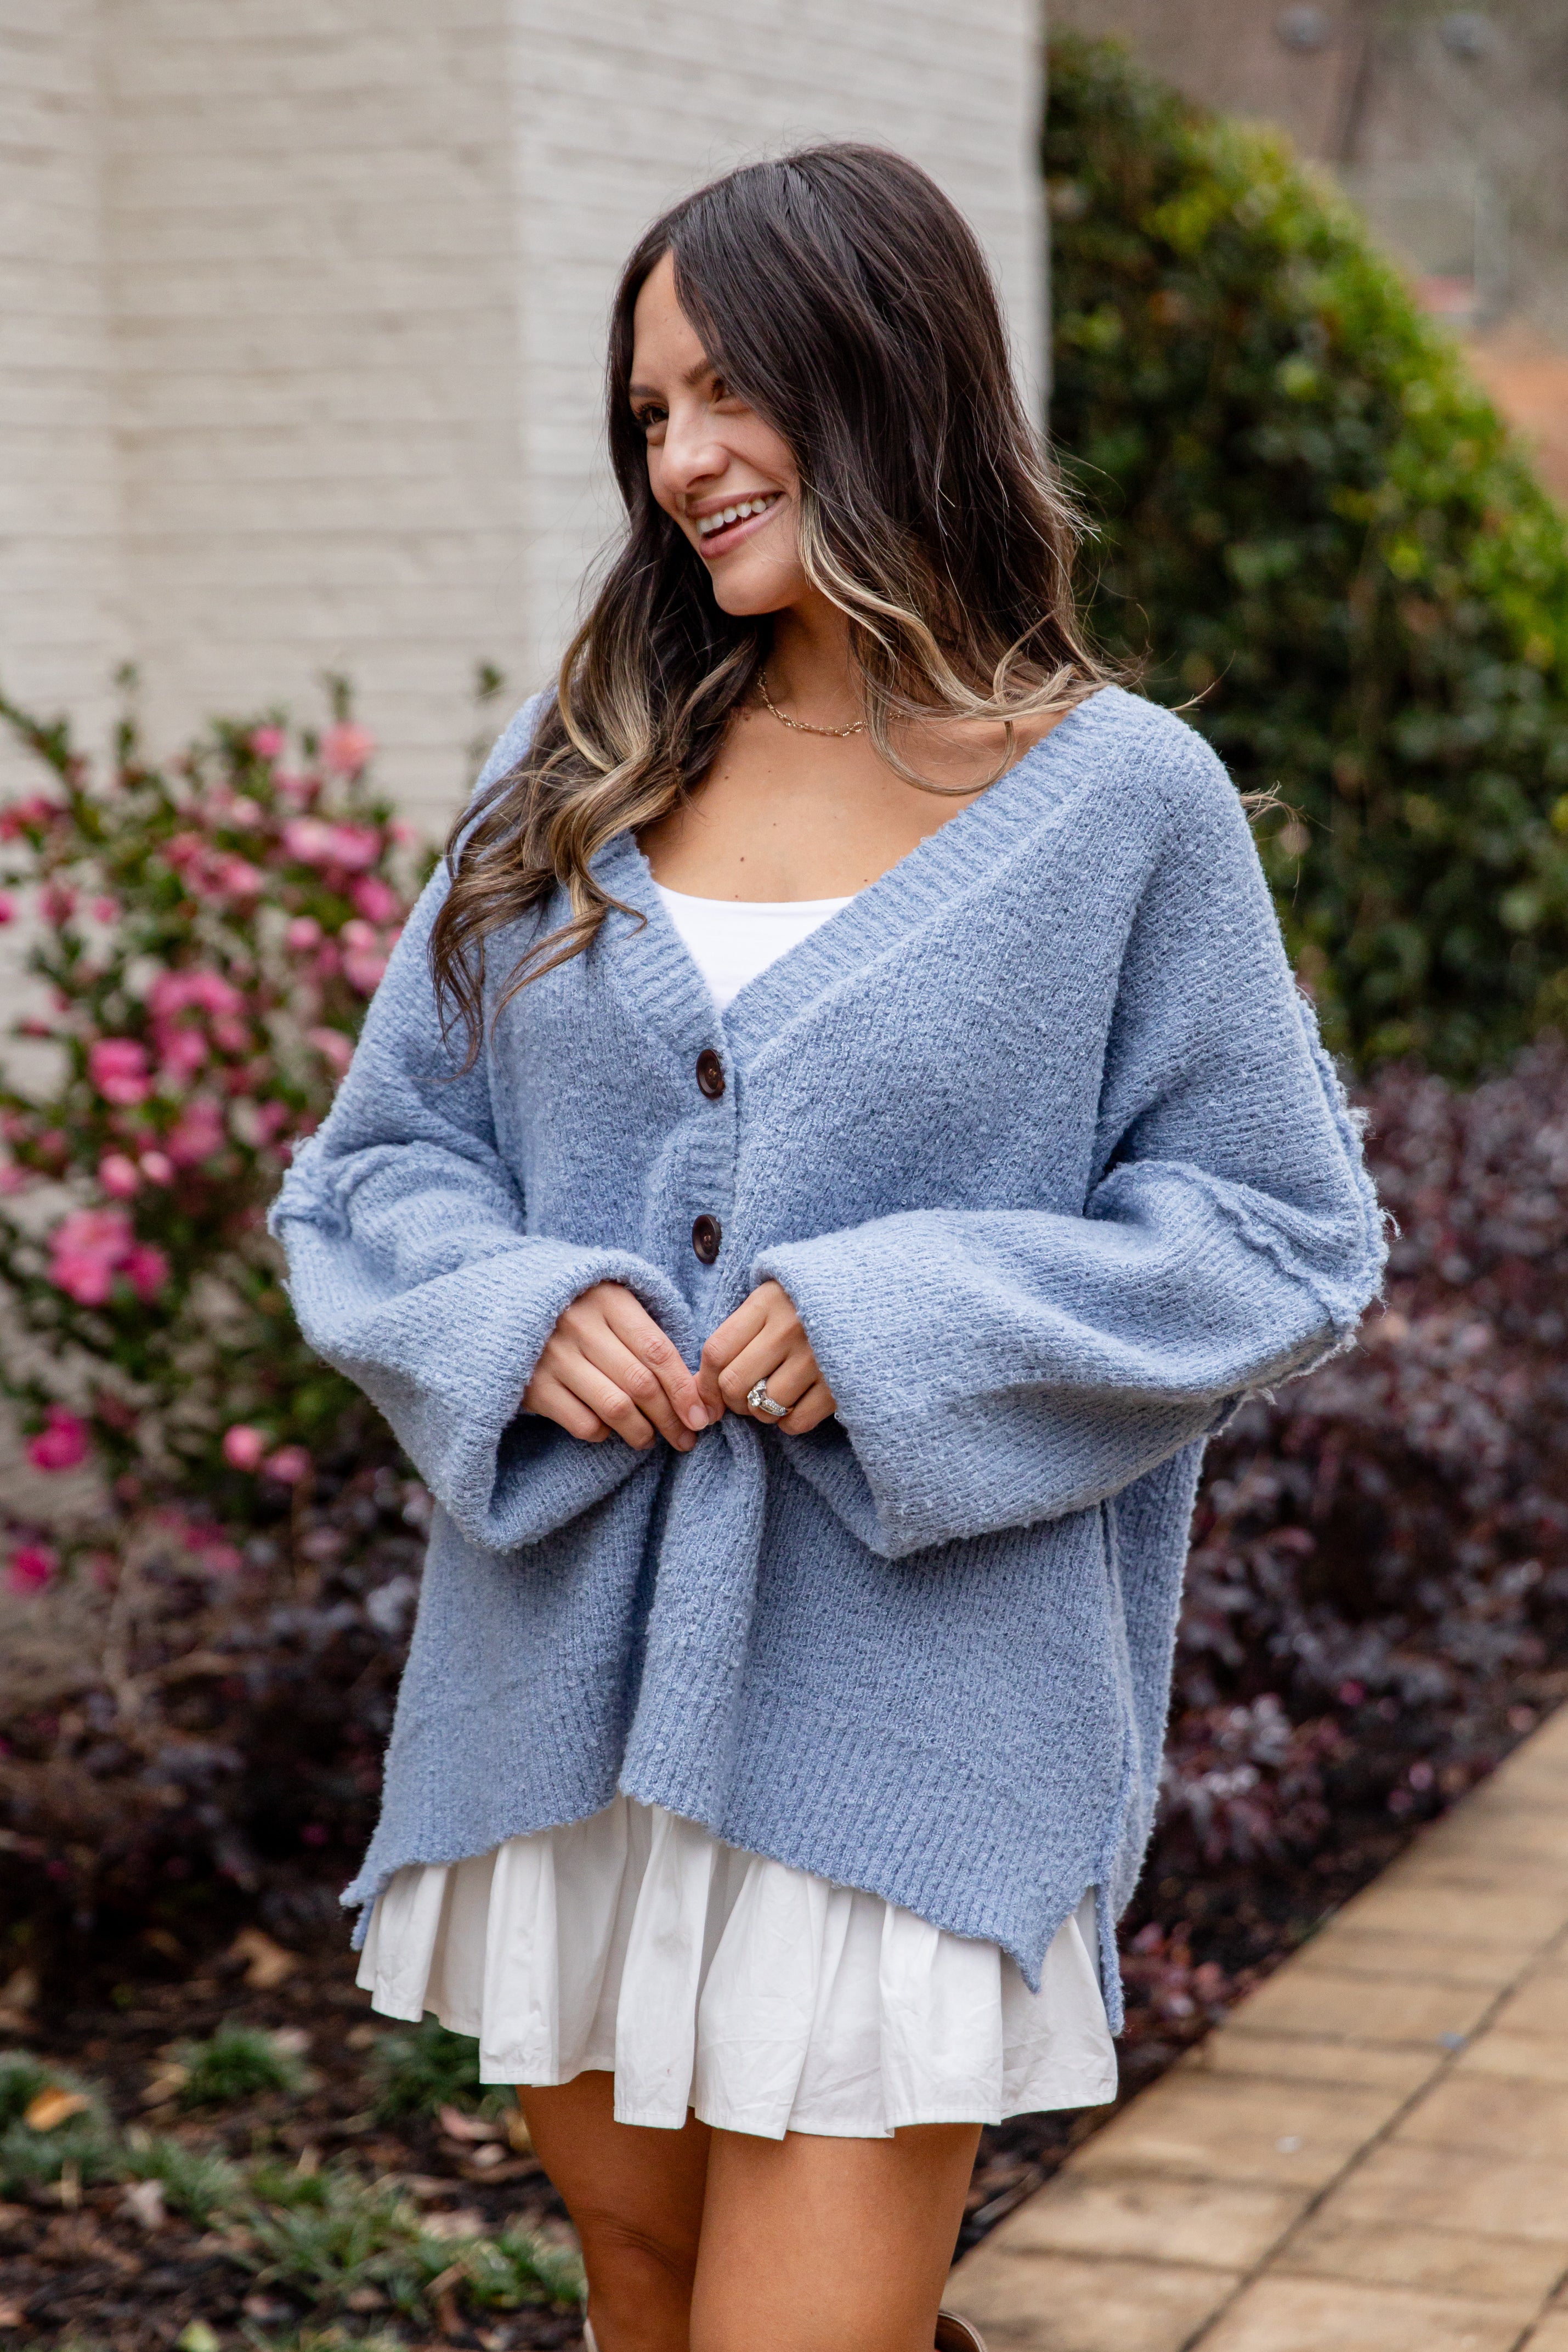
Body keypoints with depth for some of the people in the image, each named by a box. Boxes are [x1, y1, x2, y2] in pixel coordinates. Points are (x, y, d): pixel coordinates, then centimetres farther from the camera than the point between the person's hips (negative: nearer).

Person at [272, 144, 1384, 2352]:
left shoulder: (1121, 799, -4)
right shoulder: (578, 767, 6)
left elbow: (1279, 1236, -3)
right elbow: (376, 1165, 10)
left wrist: (904, 1323, -15)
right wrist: (514, 1308, -11)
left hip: (904, 1726, -4)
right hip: (565, 1682, 4)